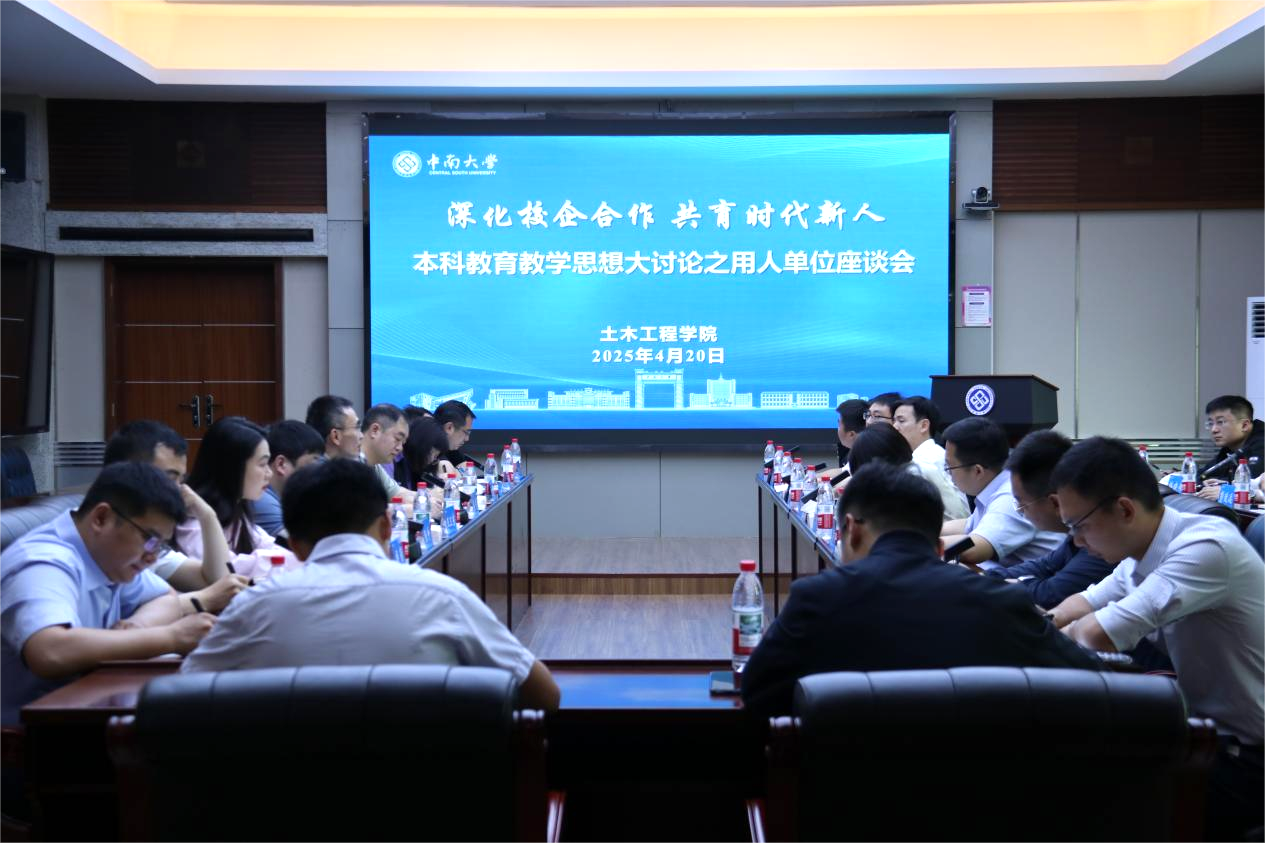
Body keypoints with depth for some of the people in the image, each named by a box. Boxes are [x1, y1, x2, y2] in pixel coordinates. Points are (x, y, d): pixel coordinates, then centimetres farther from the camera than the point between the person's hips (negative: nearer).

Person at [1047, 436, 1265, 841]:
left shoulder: (1206, 546, -25)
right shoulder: (1144, 552, 0)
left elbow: (1098, 633, -30)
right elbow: (1088, 601, 19)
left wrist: (1067, 630, -8)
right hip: (1206, 729, 8)